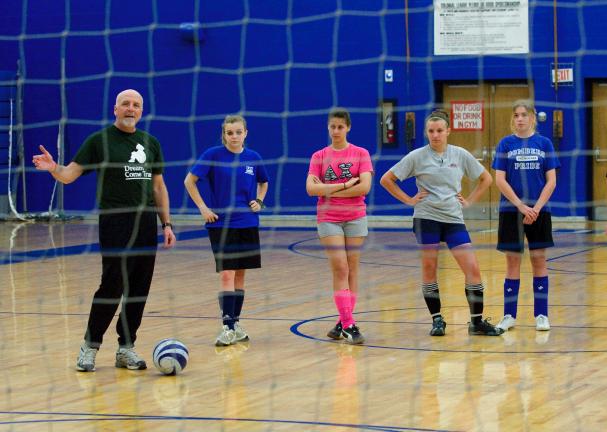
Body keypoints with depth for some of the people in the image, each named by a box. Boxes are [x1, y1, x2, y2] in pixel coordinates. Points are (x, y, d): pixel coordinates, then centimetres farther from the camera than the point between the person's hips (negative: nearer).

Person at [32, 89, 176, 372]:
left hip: (147, 224, 5)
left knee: (139, 290, 4)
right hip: (115, 224, -5)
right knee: (112, 287, -9)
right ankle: (90, 346, 2)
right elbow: (69, 175, -5)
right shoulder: (99, 141, 0)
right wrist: (53, 168, -27)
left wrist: (166, 223, 13)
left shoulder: (150, 143, 14)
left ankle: (126, 349, 13)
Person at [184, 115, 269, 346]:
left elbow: (263, 182, 22)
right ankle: (227, 327, -10)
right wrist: (203, 208, -9)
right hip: (221, 224, -4)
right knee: (226, 275, -10)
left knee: (240, 275, 9)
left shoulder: (253, 158, 4)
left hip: (247, 223, 4)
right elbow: (190, 180, -4)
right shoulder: (214, 155, -8)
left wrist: (259, 201, 4)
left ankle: (235, 323, 19)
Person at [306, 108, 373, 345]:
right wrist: (345, 185, -13)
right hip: (329, 219, 0)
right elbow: (311, 188, -8)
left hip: (355, 218, 0)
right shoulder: (319, 156, 5)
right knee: (340, 270, -9)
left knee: (351, 271, 3)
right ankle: (348, 325, -12)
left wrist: (329, 190, -11)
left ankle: (344, 323, 11)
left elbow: (364, 187, -11)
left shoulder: (360, 154, 2)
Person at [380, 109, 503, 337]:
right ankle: (437, 320, 13)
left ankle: (477, 321, 3)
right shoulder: (417, 157, -1)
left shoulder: (460, 155, 5)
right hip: (427, 217, -2)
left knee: (472, 268, -6)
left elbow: (485, 178, 17)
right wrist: (409, 200, -2)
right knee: (429, 269, 1)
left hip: (454, 218, 2)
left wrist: (469, 201, 7)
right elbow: (386, 179, 3)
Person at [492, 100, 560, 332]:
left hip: (539, 211, 0)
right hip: (511, 211, 0)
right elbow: (500, 180, -4)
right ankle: (509, 315, 7)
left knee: (539, 260, 3)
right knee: (513, 261, 2)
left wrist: (536, 208, -12)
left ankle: (541, 315, 7)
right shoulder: (506, 144, 1)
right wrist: (522, 206, -13)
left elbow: (551, 181, 0)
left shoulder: (544, 143, 3)